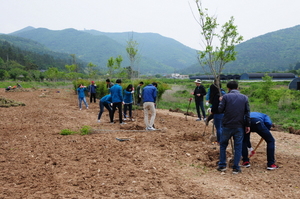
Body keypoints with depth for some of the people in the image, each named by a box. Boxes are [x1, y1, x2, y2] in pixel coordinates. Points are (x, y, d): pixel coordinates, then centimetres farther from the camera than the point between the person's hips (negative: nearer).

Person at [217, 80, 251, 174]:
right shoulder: (244, 97, 4)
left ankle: (222, 165, 15)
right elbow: (247, 112, 3)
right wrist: (248, 125, 7)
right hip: (239, 127, 1)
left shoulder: (226, 97, -5)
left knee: (223, 144, 15)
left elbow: (220, 110, -6)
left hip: (227, 125, -1)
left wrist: (221, 101, 11)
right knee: (238, 147, 8)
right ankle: (236, 168, 9)